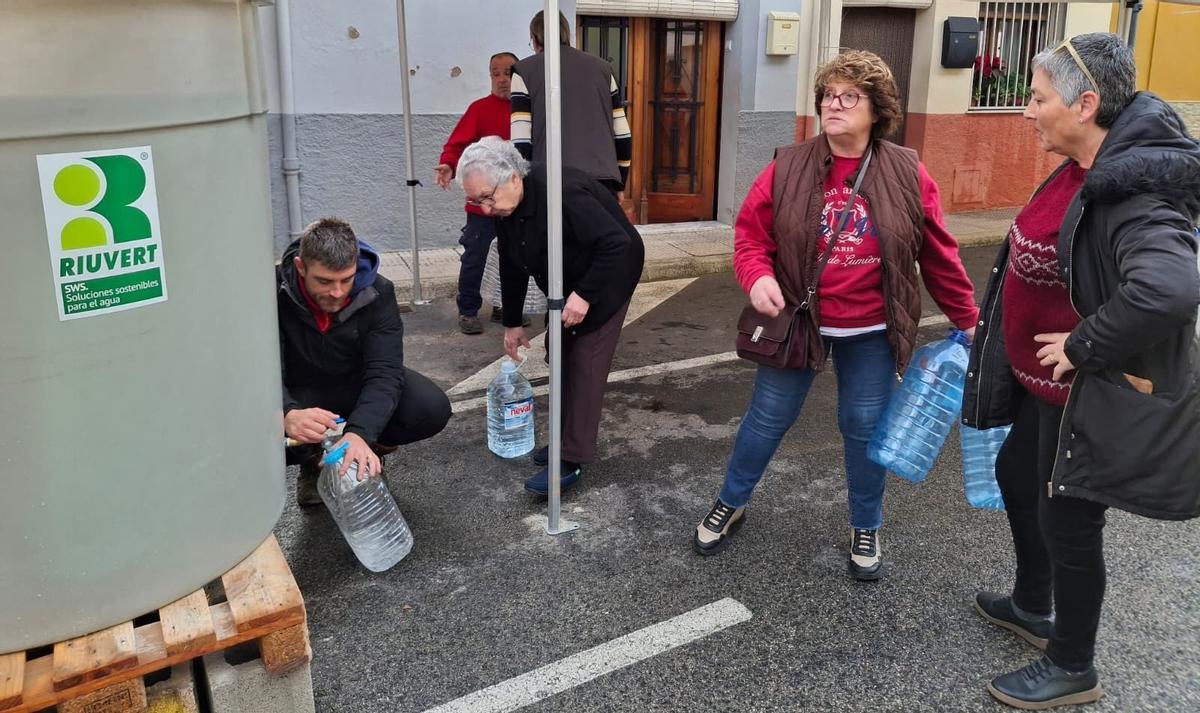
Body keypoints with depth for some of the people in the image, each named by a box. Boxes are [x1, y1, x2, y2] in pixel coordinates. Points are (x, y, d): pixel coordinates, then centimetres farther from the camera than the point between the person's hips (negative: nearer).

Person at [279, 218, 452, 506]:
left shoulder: (378, 292, -22)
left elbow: (384, 371, -29)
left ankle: (369, 452, 4)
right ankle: (314, 462, 3)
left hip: (359, 383, 1)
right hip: (301, 395, 0)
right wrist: (288, 415, -56)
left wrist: (359, 433, -48)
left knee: (433, 409, -25)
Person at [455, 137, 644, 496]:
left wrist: (585, 294, -36)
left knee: (586, 361, -11)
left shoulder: (563, 193, -35)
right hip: (567, 283, 9)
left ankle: (572, 460, -8)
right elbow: (512, 267, 5)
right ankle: (568, 438, 26)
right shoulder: (504, 208, -7)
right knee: (562, 354, 12)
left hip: (608, 275, -9)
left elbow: (617, 244, -36)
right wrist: (512, 323, 10)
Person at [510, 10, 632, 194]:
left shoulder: (525, 71, 5)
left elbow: (521, 143, -3)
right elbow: (623, 136, 12)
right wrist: (618, 185, 20)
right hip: (603, 181, 3)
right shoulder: (602, 68, 15)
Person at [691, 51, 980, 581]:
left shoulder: (908, 175, -6)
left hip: (871, 334, 0)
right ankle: (730, 503, 34)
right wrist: (757, 277, -23)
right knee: (768, 418, 11)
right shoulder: (787, 168, -8)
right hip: (797, 323, 0)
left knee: (866, 427, 10)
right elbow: (750, 232, -3)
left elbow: (938, 255, 1)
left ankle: (866, 528, 32)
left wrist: (967, 319, 6)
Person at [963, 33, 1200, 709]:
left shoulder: (1136, 193, -28)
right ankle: (1033, 605, 49)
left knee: (1066, 523, 6)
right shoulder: (1086, 170, 1)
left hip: (1089, 398, -10)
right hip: (1044, 381, 10)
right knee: (1017, 477, 24)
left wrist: (1084, 347, -32)